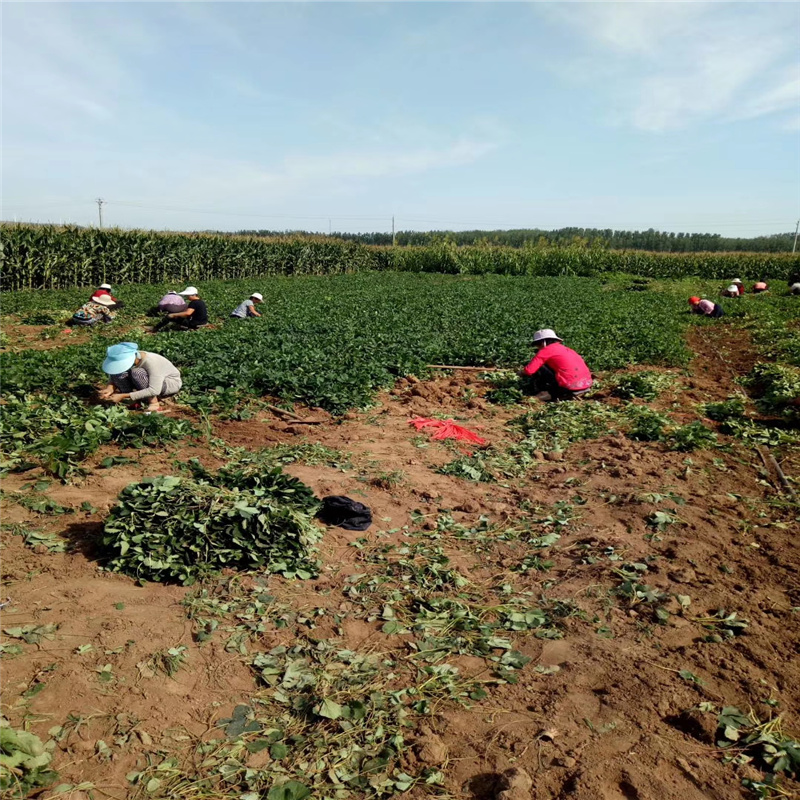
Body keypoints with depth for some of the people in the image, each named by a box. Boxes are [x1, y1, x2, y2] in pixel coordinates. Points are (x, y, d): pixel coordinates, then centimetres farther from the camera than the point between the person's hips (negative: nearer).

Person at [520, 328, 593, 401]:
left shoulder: (545, 350, 0)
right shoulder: (566, 349, 22)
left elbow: (529, 370, -8)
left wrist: (522, 372, 17)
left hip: (569, 388, -8)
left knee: (538, 368, 3)